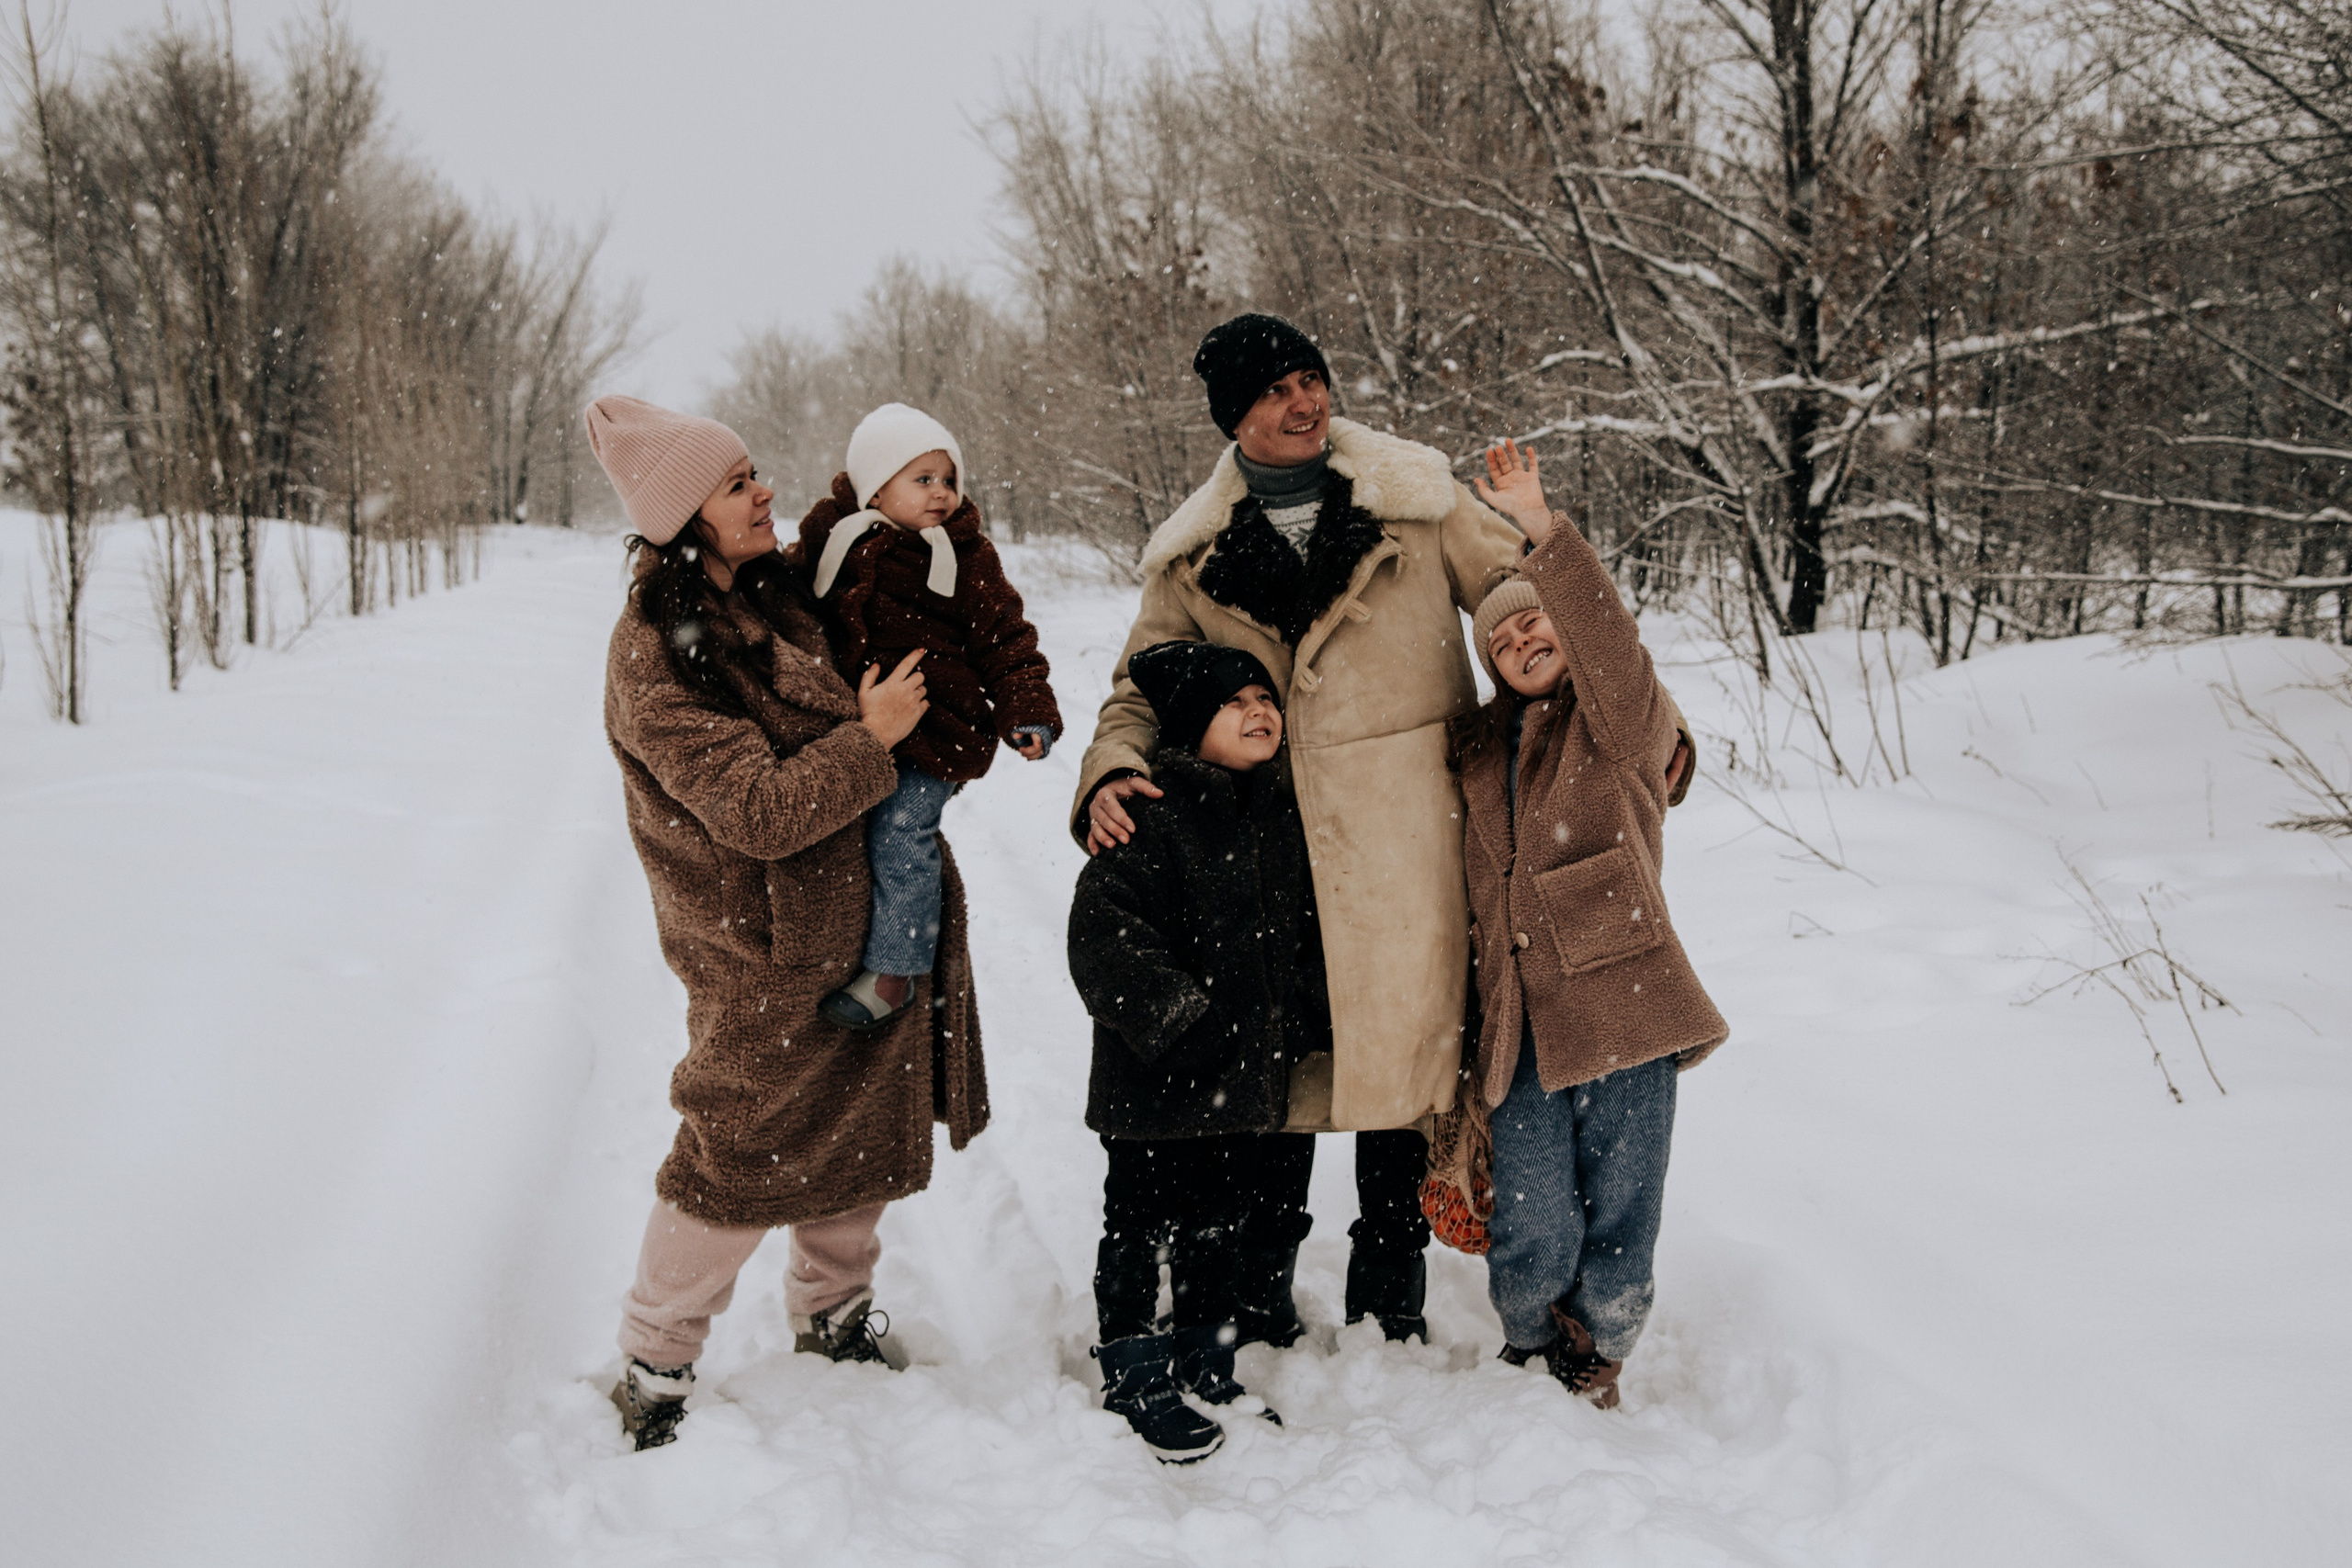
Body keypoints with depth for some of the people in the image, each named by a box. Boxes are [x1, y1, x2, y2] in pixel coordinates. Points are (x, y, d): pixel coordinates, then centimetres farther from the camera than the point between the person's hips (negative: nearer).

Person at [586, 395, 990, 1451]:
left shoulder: (781, 590, 3)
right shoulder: (654, 658, -20)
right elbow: (759, 810, -26)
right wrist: (871, 738, -21)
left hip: (869, 916, 8)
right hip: (766, 955, -8)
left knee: (864, 1133, 19)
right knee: (742, 1163, 0)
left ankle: (833, 1317, 41)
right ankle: (652, 1374, 20)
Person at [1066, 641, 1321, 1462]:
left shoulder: (1283, 813, 8)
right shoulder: (1151, 814, -16)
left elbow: (1306, 938, 20)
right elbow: (1102, 932, -22)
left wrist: (1312, 1020, 10)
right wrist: (1176, 1019, -25)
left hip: (1254, 1075, 7)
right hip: (1157, 1083, -7)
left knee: (1218, 1225, 19)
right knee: (1141, 1225, 7)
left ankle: (1206, 1367, 34)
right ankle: (1134, 1378, 22)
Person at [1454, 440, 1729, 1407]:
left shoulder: (1625, 722, 4)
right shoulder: (1478, 755, 17)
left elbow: (1611, 643, -20)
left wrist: (1541, 527, -29)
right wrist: (1470, 1038, 18)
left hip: (1621, 1013, -3)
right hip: (1519, 1030, 3)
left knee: (1616, 1238, 3)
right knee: (1534, 1241, -5)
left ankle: (1596, 1362, 30)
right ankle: (1530, 1360, 24)